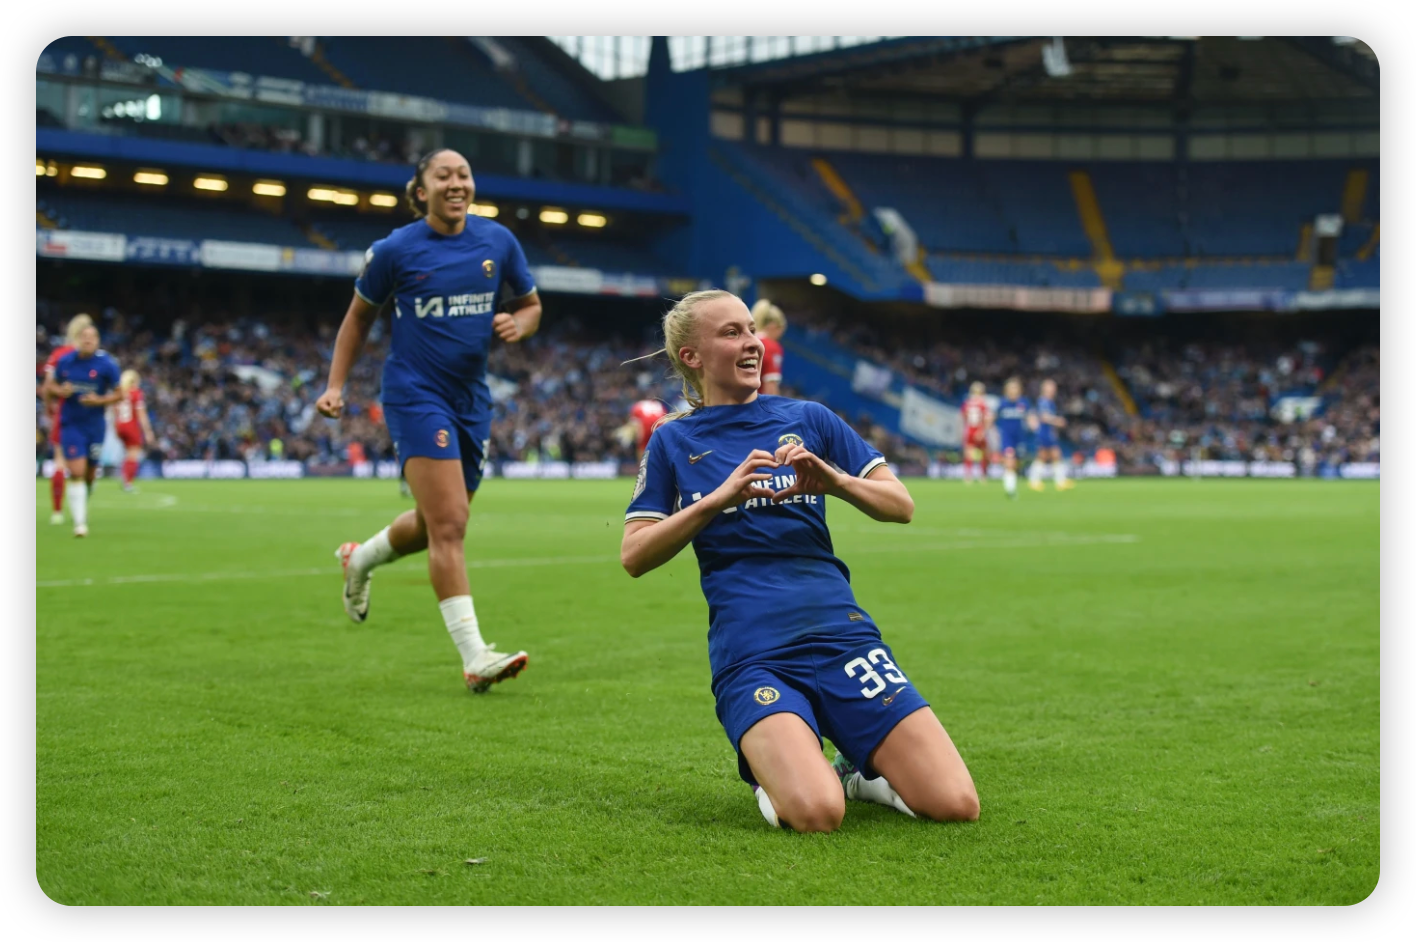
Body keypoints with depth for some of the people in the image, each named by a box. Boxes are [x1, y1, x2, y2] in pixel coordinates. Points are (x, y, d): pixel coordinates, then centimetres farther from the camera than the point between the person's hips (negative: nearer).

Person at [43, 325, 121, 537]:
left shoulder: (107, 364, -8)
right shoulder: (65, 361, -2)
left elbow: (118, 394, -1)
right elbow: (50, 384, 11)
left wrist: (99, 400, -18)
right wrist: (60, 390, -11)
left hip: (95, 426, 0)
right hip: (71, 424, 0)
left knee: (89, 475, 11)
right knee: (77, 474, -12)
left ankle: (82, 504, 41)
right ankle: (79, 522, -10)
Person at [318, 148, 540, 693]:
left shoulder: (498, 241, 3)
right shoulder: (395, 250, -6)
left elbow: (531, 306, 15)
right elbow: (359, 317, 7)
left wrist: (517, 325, -8)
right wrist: (336, 385, 1)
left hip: (471, 398, 6)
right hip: (416, 395, -5)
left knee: (437, 523, 18)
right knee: (449, 524, -16)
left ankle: (360, 560, 48)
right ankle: (474, 658, -17)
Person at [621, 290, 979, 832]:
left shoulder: (808, 419, 15)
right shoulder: (674, 441, 12)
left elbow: (901, 506, 10)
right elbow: (634, 557, 2)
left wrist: (832, 480, -10)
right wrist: (720, 497, -10)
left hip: (839, 632, 2)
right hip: (748, 656, -2)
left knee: (956, 805, -14)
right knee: (816, 813, -29)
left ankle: (861, 771, 16)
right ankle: (767, 766, 5)